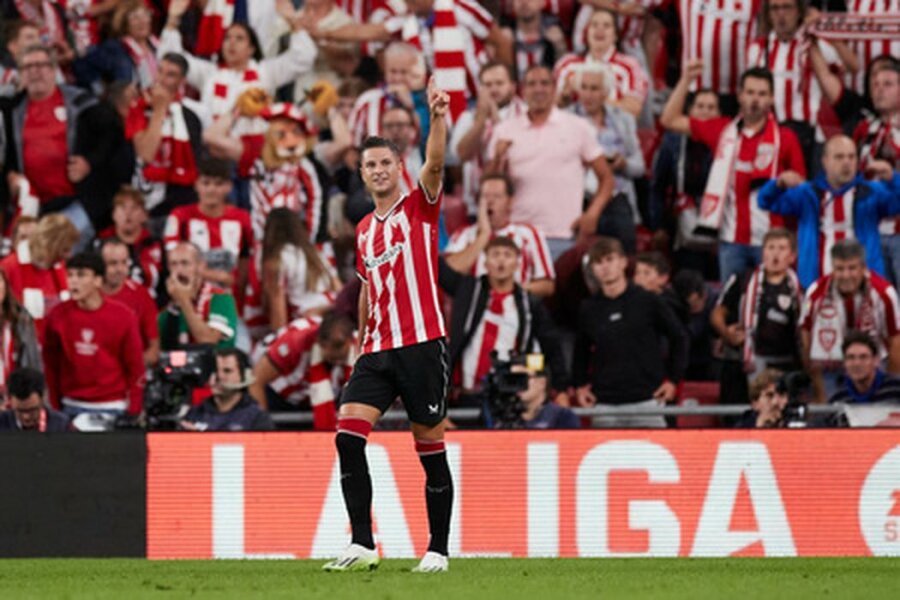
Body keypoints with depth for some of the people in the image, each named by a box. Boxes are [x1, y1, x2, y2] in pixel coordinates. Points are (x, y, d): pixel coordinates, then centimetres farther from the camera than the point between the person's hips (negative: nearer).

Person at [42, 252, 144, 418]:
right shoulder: (58, 316, -2)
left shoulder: (123, 317, -6)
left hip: (112, 408, -1)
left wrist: (134, 413, -5)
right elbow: (51, 365, 6)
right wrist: (55, 408, 7)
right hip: (72, 407, 1)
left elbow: (135, 367, -2)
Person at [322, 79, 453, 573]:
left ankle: (438, 550, 9)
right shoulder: (363, 230, 17)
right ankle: (362, 545, -11)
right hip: (377, 350, 5)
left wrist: (438, 118, -34)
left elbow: (434, 164, -18)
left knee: (430, 447, 0)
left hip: (422, 346, -5)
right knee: (347, 434, -11)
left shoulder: (419, 207, 1)